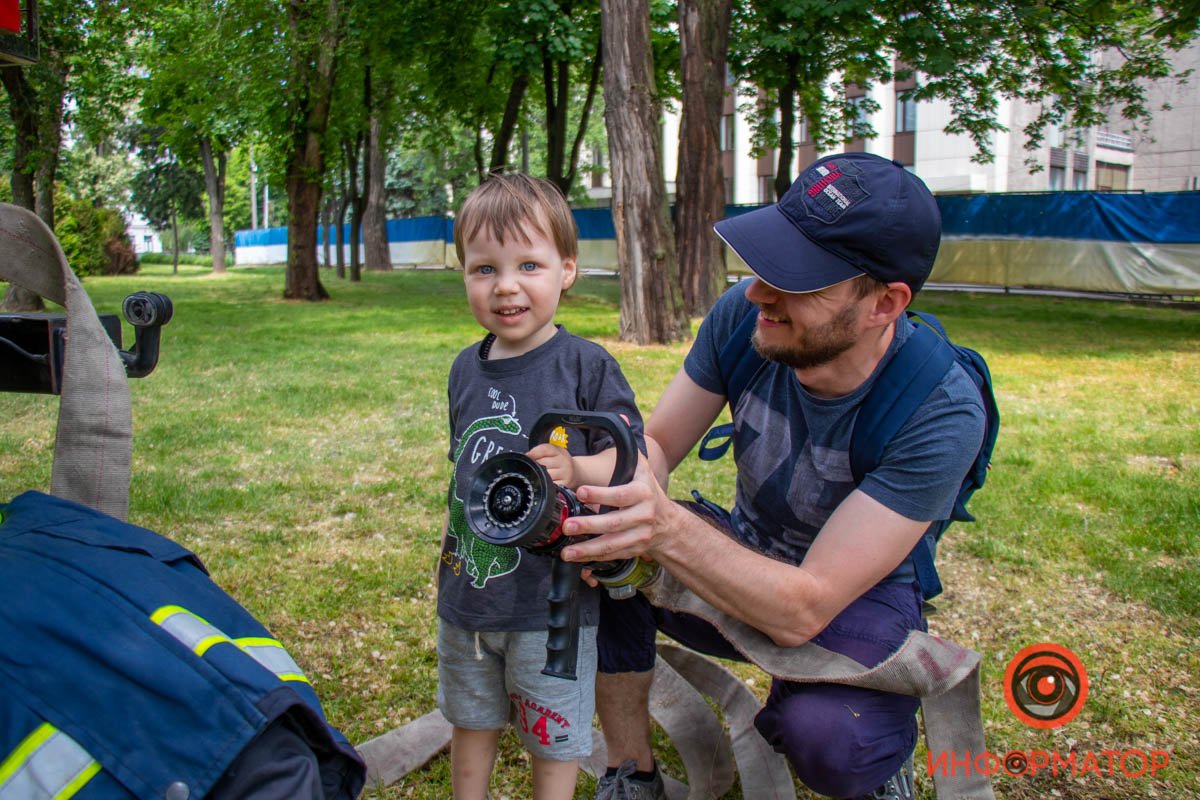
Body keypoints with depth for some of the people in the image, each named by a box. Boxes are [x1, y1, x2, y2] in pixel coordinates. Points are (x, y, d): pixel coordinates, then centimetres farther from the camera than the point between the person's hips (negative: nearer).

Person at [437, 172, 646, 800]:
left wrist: (576, 470, -33)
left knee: (553, 739, 13)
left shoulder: (585, 366, -15)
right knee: (469, 723, 24)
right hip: (467, 591, 6)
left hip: (550, 596, -5)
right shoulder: (466, 368, 3)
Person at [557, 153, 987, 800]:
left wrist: (667, 528, -49)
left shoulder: (942, 413, -31)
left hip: (859, 600, -4)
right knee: (598, 552, -22)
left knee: (823, 735, -35)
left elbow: (803, 611, -34)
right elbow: (657, 442, -9)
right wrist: (622, 480, -35)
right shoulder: (745, 315, -19)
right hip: (746, 564, 4)